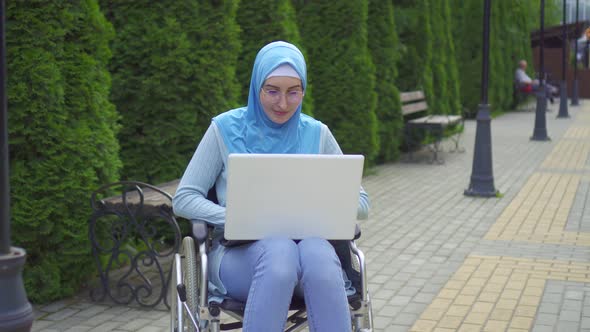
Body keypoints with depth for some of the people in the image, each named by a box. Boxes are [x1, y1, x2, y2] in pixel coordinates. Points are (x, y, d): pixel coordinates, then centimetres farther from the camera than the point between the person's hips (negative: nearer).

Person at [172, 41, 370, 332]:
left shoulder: (316, 134, 8)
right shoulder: (226, 128, 2)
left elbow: (360, 202, 10)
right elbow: (184, 199, 1)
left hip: (307, 245, 2)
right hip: (239, 252, -2)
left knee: (317, 252, -35)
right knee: (279, 249, -37)